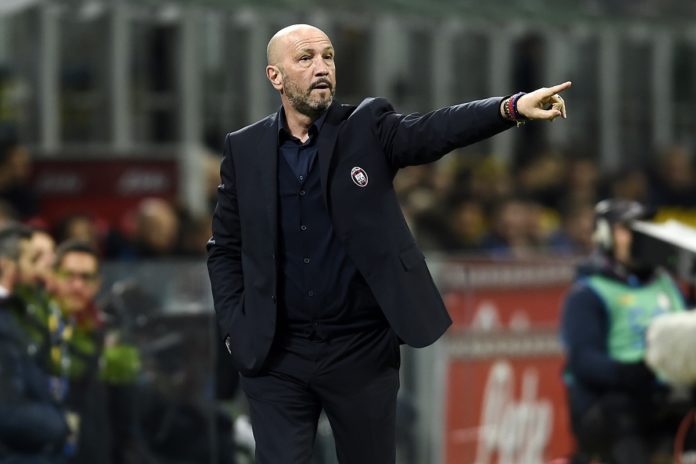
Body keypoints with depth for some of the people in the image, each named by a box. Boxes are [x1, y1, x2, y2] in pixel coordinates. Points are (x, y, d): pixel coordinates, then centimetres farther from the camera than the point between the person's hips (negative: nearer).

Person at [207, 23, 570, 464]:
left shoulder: (368, 128, 0)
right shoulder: (245, 149, 3)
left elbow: (433, 131, -18)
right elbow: (225, 248, 9)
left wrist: (514, 107, -36)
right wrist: (236, 329, -2)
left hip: (363, 349, 0)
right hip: (276, 355, 0)